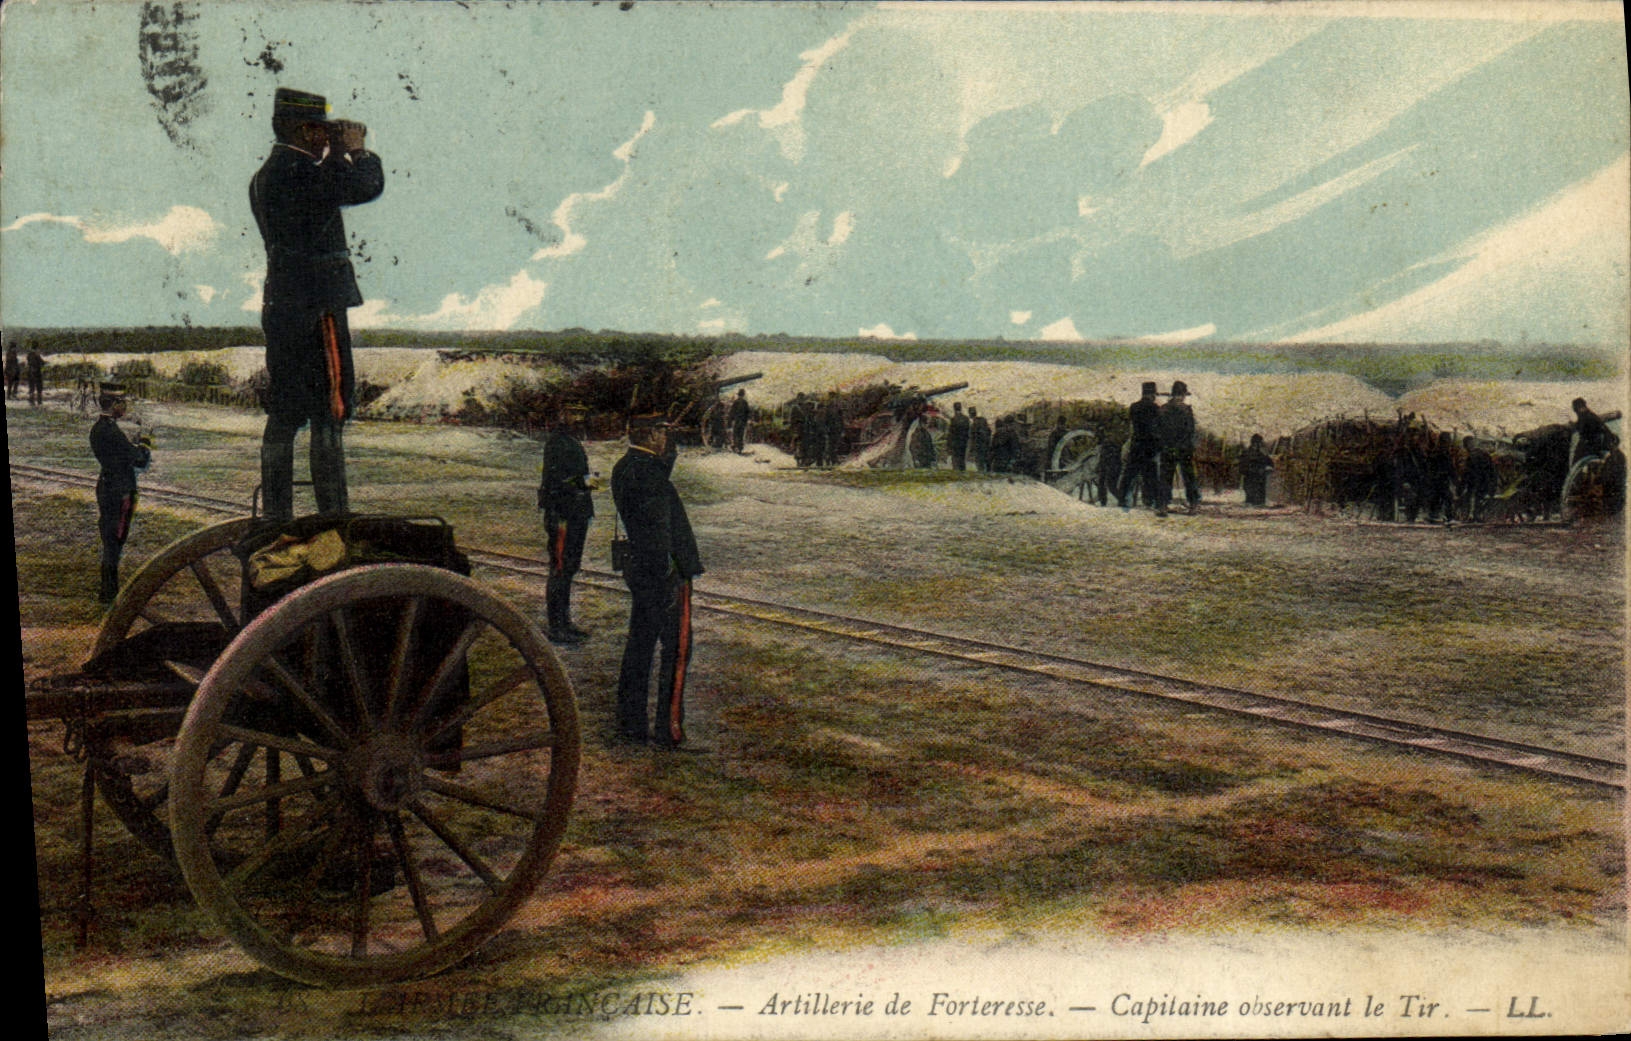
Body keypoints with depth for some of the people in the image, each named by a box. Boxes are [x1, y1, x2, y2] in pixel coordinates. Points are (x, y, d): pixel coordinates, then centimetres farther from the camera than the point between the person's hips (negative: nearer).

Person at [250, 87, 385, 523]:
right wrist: (357, 149, 0)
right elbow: (367, 186, -17)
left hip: (280, 305, 10)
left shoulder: (265, 176, 17)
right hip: (318, 306, -10)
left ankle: (276, 516, 13)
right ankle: (333, 515, -8)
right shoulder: (299, 171, -13)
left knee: (283, 413, 10)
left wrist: (336, 154, 19)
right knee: (328, 411, -7)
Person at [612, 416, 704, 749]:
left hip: (638, 571, 9)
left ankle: (630, 726, 20)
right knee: (676, 650, 0)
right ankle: (669, 730, 4)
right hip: (664, 572, -9)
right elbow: (658, 532, -23)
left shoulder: (622, 468, 9)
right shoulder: (647, 471, -20)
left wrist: (666, 457, 8)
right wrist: (670, 579, -21)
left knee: (639, 646, 14)